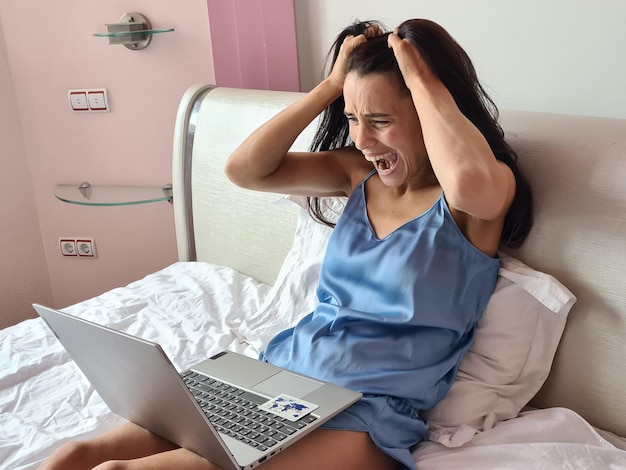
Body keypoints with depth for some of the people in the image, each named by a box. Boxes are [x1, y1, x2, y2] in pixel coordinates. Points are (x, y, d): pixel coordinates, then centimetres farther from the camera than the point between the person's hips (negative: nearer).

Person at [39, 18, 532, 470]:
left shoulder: (488, 191, -7)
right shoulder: (361, 172, 10)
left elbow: (470, 182, -33)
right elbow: (245, 170, 1)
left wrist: (422, 78, -18)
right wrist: (331, 85, -2)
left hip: (367, 413, -6)